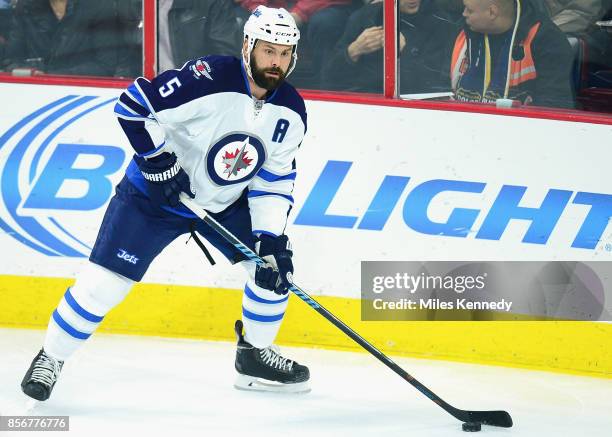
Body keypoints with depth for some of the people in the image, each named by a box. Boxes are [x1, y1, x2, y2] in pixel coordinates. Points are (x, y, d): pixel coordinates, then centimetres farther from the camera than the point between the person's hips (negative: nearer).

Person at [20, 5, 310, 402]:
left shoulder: (290, 113, -8)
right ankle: (51, 358, 8)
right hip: (157, 192, -6)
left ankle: (255, 355, 17)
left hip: (226, 204, 6)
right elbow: (134, 105, -24)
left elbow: (274, 182, -3)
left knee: (275, 265, -3)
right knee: (105, 281, -10)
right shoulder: (208, 79, -27)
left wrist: (271, 237, -13)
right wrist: (156, 157, -26)